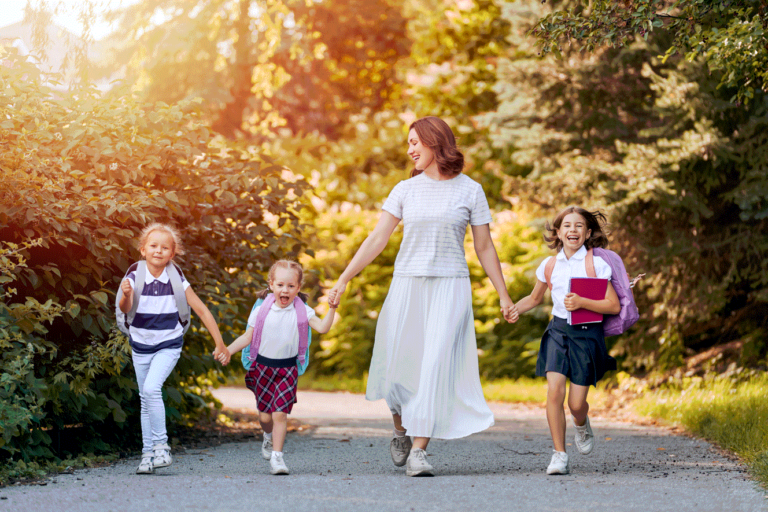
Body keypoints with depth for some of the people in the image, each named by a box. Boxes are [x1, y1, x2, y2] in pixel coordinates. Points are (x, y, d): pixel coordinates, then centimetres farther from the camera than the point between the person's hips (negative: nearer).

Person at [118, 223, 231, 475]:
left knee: (152, 388, -22)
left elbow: (201, 309, -7)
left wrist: (220, 344, -7)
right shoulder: (135, 275, -12)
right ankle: (147, 453, 18)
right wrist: (126, 295, -47)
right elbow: (125, 309, -22)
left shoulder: (176, 279, -12)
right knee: (145, 399, 8)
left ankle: (161, 445, -11)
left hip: (168, 345, -2)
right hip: (140, 345, 2)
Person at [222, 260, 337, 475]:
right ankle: (269, 437, 39)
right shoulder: (261, 310, -3)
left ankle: (276, 455, -3)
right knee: (265, 415, 6)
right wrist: (228, 350, -9)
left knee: (280, 414, -11)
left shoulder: (302, 311, -4)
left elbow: (322, 328, -13)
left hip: (287, 369, -1)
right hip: (263, 366, 1)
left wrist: (332, 308, -24)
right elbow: (247, 337, 2)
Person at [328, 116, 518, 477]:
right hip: (407, 285, 2)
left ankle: (418, 451, -12)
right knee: (399, 365, 2)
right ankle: (401, 431, 30)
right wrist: (343, 280, -1)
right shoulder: (405, 190, 7)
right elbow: (377, 239, 5)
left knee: (435, 365, -12)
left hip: (449, 287, -2)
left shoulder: (470, 190, 2)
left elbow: (484, 248, 7)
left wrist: (504, 297, 6)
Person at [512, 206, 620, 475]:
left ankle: (581, 424, 36)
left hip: (587, 334, -3)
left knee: (576, 404, -3)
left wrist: (582, 302, -21)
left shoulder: (596, 264, -6)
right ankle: (559, 455, -7)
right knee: (554, 390, -18)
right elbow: (534, 298, 23)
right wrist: (515, 309, 3)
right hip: (558, 331, 3)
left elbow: (614, 306, -9)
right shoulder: (550, 265, 6)